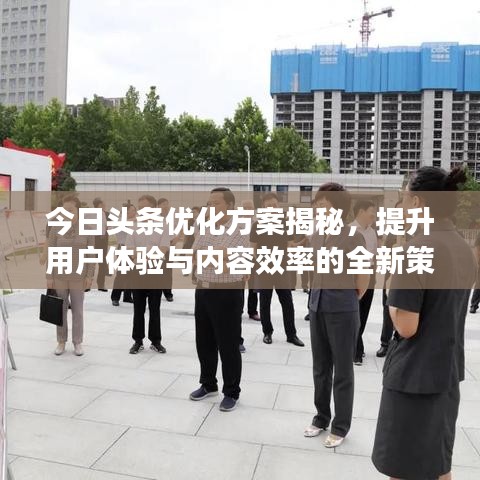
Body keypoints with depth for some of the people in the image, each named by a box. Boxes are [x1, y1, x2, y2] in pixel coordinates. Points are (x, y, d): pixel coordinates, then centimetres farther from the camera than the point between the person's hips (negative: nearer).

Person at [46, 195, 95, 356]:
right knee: (61, 310, 9)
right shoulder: (55, 229, -4)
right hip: (60, 276, 1)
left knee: (77, 310, 5)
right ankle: (61, 342, 24)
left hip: (78, 277, -1)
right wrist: (49, 277, -5)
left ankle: (78, 343, 19)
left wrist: (89, 276, -9)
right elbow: (51, 254, -3)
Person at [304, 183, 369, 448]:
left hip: (342, 310, -6)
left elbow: (362, 281, -6)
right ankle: (321, 417, 34)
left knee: (342, 371, 8)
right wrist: (319, 297, 15)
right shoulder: (315, 236, 5)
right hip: (317, 307, 6)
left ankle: (340, 427, 23)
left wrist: (344, 300, 5)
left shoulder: (353, 238, -13)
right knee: (320, 368, 17)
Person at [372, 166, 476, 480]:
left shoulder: (418, 248, -22)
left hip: (414, 375, -8)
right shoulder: (464, 248, 5)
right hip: (448, 370, 8)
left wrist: (392, 292, -6)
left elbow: (406, 326, -23)